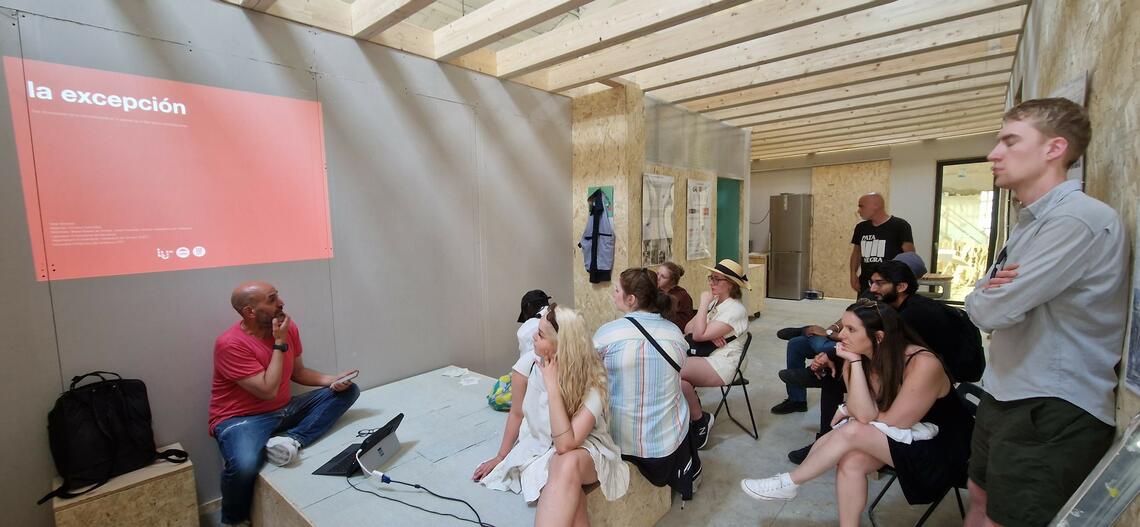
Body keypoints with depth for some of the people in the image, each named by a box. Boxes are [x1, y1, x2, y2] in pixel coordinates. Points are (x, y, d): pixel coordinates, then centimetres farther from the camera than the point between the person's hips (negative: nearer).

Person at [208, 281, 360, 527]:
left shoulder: (288, 328, -3)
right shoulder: (230, 344, -22)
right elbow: (268, 390, -25)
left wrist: (331, 380, -7)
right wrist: (280, 343, -22)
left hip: (284, 409, 6)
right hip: (242, 418, -6)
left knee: (348, 390, -4)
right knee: (244, 466, -36)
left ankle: (291, 440, -20)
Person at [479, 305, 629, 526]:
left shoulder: (592, 380, -27)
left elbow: (565, 444, -34)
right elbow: (518, 413, 3)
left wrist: (553, 385, -36)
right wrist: (501, 456, 10)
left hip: (584, 450, -2)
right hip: (540, 449, 2)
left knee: (568, 464, -42)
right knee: (571, 500, -34)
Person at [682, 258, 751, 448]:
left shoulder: (736, 310, -14)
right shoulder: (713, 303, 10)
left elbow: (699, 335, -21)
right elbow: (688, 329, 6)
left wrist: (703, 303, -16)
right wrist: (709, 334, -13)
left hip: (724, 363, -7)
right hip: (707, 357, 7)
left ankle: (700, 420, -5)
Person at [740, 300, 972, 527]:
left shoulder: (923, 364, -26)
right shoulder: (866, 359, -9)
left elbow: (892, 423, -23)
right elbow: (865, 415, -21)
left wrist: (850, 412, -9)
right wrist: (854, 362, -24)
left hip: (941, 448, -5)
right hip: (897, 439, 6)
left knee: (851, 432, -25)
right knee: (851, 462, -23)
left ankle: (789, 483, -10)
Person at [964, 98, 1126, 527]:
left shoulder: (1080, 219, -20)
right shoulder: (1028, 222, 12)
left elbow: (991, 311, -25)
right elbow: (978, 305, 10)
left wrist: (987, 297, -2)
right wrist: (990, 293, -12)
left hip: (1055, 413, -9)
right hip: (1006, 399, 9)